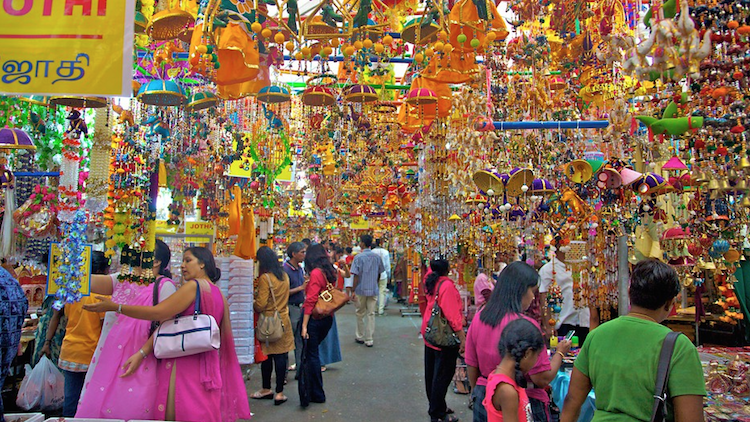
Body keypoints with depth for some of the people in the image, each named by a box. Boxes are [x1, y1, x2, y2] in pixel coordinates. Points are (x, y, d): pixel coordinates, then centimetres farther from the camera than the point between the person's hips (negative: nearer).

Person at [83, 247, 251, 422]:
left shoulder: (194, 286, -10)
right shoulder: (219, 294, 15)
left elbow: (158, 313, -17)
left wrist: (114, 307, -13)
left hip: (185, 365, -8)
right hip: (208, 366, 8)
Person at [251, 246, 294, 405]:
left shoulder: (265, 278, -15)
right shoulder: (284, 276, 5)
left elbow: (260, 304, -16)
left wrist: (252, 303, 4)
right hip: (283, 319, 5)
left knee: (266, 356, 10)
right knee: (281, 356, 5)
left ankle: (266, 389, 24)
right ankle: (279, 393, 9)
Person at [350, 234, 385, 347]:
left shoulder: (358, 257, -10)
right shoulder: (377, 257, 3)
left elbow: (356, 275, -12)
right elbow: (379, 274, 10)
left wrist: (354, 291, -6)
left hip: (361, 290, -3)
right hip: (373, 290, 3)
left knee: (360, 314, 11)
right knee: (371, 314, 7)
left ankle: (360, 337, 22)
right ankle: (369, 340, 9)